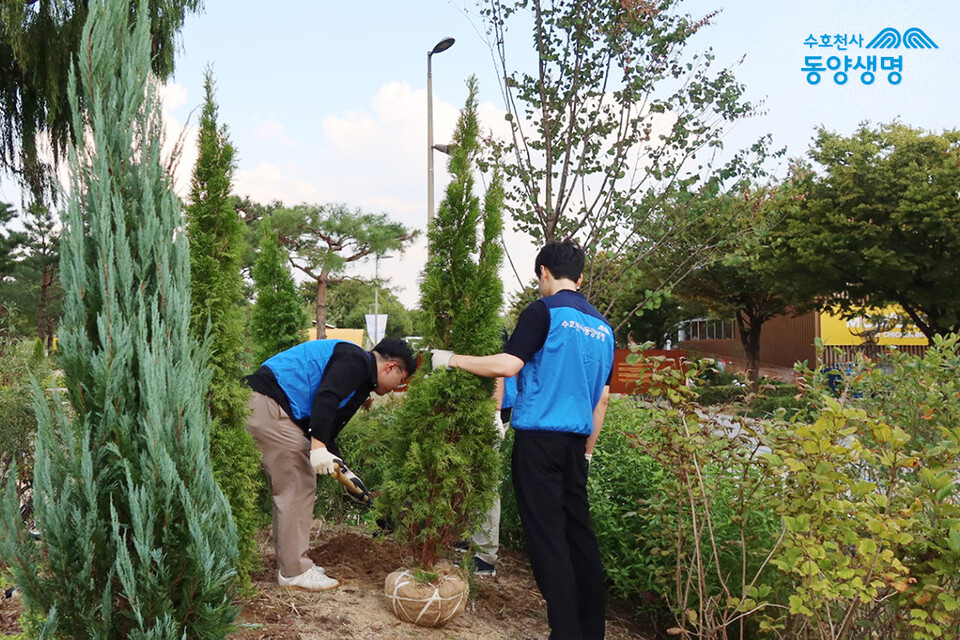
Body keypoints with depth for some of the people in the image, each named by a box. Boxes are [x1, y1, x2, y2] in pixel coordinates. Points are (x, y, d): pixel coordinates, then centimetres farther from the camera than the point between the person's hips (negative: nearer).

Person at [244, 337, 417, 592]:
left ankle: (290, 563, 26)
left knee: (288, 488, 16)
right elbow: (325, 398, -24)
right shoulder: (357, 361, -7)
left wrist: (342, 469, 23)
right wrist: (318, 446, -28)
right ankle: (294, 572, 5)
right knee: (299, 488, -4)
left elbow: (327, 426, 26)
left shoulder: (358, 369, 23)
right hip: (269, 405, -11)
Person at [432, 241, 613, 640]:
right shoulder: (602, 327, 15)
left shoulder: (544, 311, -7)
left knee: (547, 536, -2)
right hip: (576, 442, 7)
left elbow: (507, 365, -16)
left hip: (539, 438, -7)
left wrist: (452, 359, -5)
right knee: (579, 532, 13)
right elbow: (602, 399, 17)